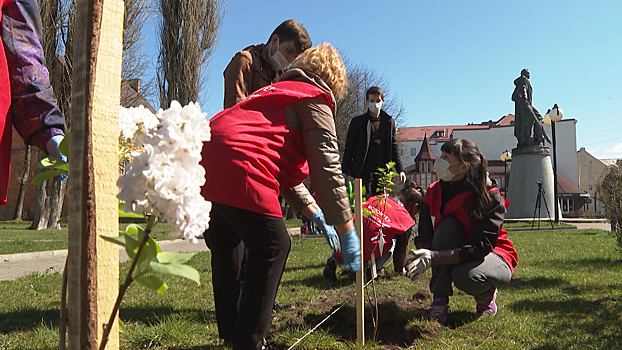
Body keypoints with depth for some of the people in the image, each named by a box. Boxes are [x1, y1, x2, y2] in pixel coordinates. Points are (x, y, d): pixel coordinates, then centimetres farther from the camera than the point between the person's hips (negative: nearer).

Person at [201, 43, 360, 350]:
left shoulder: (278, 92, 33)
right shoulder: (315, 99, 5)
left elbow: (283, 166, 34)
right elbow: (326, 169, -5)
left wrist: (313, 212, 33)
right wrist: (346, 231, 1)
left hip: (201, 160, 10)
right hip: (234, 167, -10)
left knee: (226, 246, 24)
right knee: (272, 247, 3)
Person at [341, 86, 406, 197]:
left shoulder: (389, 122, 14)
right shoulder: (357, 122, 5)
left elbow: (394, 147, 16)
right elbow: (349, 149, 4)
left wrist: (400, 170, 7)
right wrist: (345, 172, -3)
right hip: (363, 172, -3)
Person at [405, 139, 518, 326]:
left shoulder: (490, 196, -22)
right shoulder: (434, 192, -9)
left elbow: (482, 246, -29)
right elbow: (424, 237, -8)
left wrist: (434, 257, -40)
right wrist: (422, 254, -34)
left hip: (493, 256, -3)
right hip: (454, 257, 4)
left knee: (466, 277, -38)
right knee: (447, 224, -29)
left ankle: (486, 294, 2)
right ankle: (440, 300, -23)